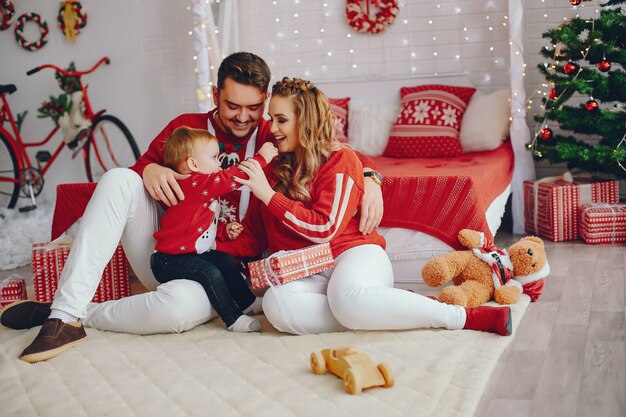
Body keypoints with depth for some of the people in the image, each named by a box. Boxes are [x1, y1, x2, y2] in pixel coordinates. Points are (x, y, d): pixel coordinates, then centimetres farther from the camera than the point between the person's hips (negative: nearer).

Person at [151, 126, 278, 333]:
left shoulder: (203, 188, 12)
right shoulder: (194, 184, -23)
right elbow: (230, 177, -28)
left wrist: (224, 230, 6)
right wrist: (261, 158, -22)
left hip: (193, 252, 11)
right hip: (169, 260, -11)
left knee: (227, 262, 12)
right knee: (210, 273, -26)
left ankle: (246, 301, 29)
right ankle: (233, 319, -20)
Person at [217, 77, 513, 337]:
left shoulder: (339, 159, -1)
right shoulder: (274, 168, 15)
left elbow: (325, 228, -12)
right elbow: (254, 237, 15)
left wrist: (269, 195, -13)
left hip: (354, 253, -4)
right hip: (306, 275, 4)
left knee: (347, 298, -41)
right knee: (275, 303, -33)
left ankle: (471, 317, -27)